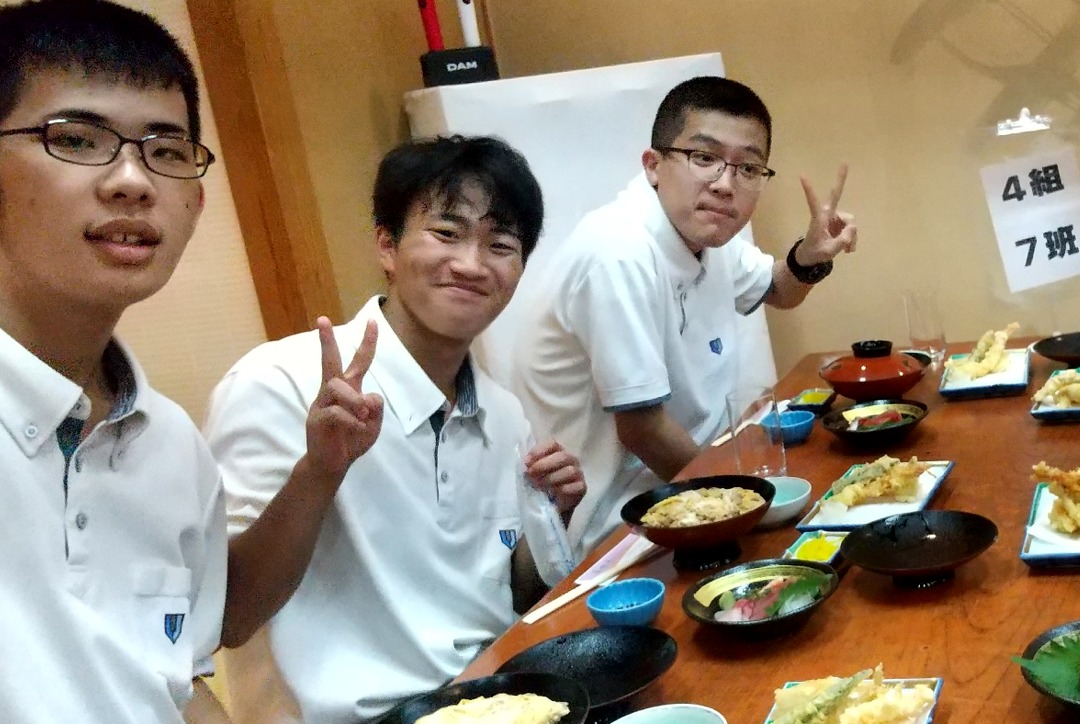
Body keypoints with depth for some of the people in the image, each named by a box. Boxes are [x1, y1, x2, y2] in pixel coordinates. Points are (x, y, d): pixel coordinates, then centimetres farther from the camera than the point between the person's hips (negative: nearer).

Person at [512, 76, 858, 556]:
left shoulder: (704, 229, -1)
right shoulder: (621, 253, -27)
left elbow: (776, 291, 21)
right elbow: (641, 428, -23)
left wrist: (810, 256, -3)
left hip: (675, 477, 8)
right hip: (602, 531, -8)